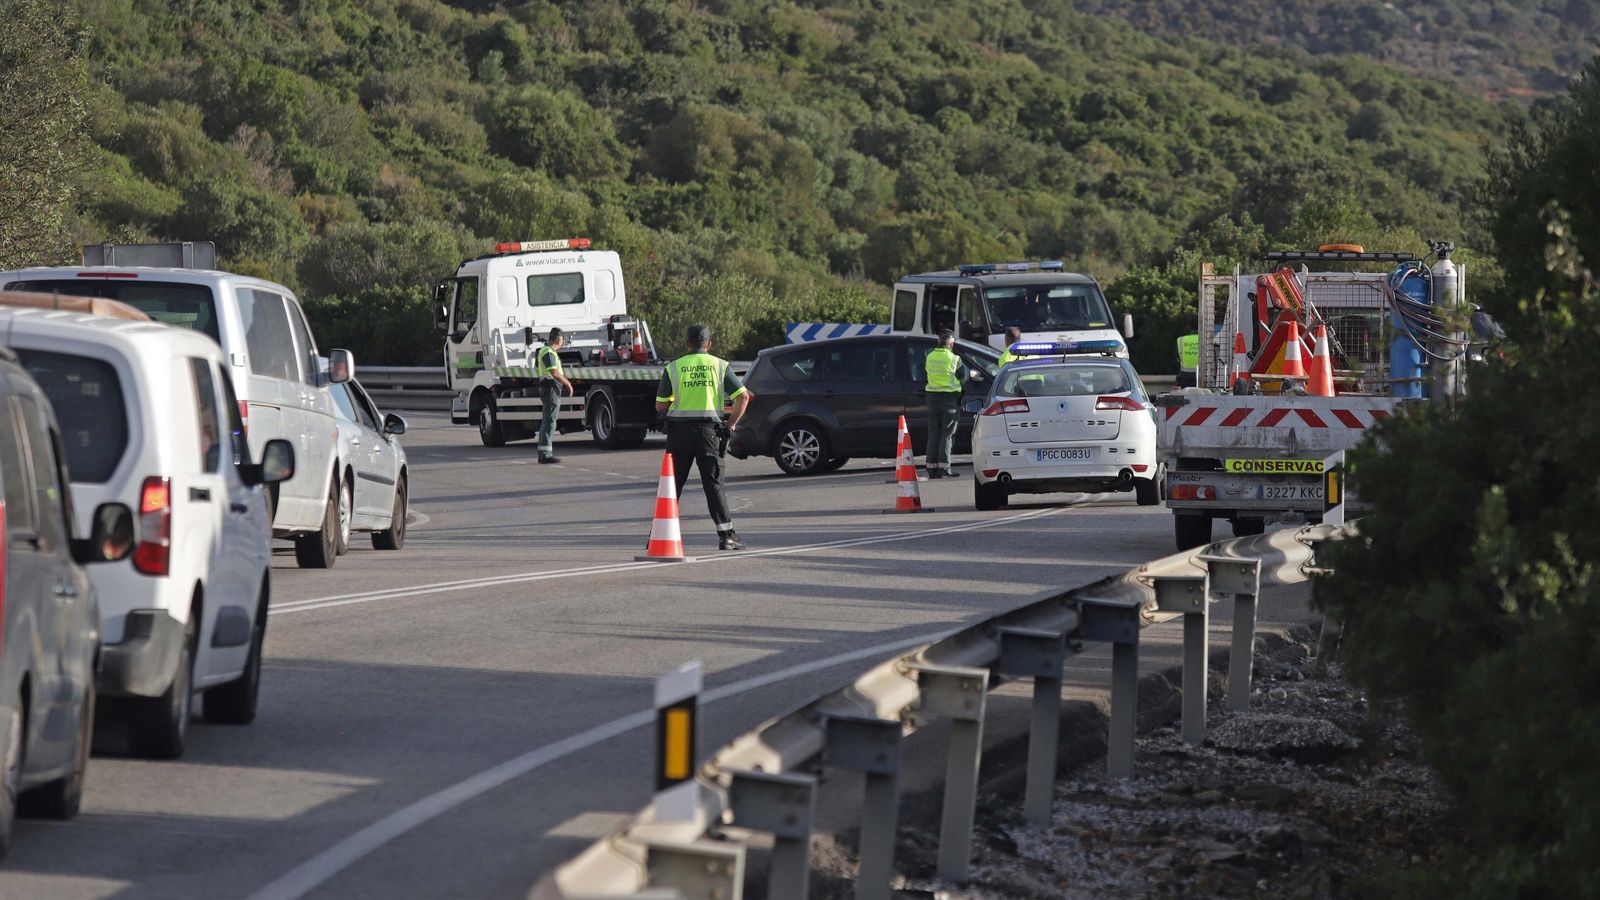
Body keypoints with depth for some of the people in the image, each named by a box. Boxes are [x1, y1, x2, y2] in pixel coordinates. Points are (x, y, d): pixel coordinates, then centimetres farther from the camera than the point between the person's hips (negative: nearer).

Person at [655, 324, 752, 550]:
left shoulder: (673, 368, 3)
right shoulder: (720, 366, 4)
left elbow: (660, 406, 3)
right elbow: (743, 397, -2)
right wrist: (732, 424, 7)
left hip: (679, 429, 0)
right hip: (709, 429, 0)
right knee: (713, 483, 3)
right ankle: (726, 535, -2)